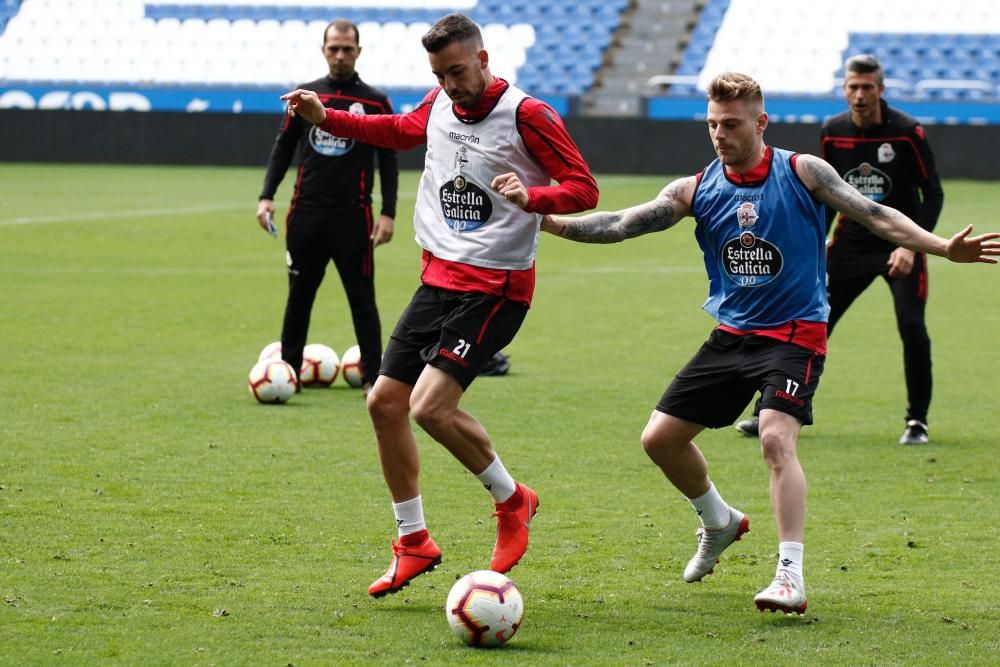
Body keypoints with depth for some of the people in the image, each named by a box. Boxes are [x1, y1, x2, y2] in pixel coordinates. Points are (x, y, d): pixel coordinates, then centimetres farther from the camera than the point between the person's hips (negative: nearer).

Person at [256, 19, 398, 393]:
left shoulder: (375, 102, 1)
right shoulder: (305, 96, 8)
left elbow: (388, 161, 3)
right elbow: (283, 147, 12)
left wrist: (388, 213, -6)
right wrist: (267, 196, 1)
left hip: (352, 215, -3)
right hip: (306, 211, 3)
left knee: (361, 298, -2)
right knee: (298, 295, 8)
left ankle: (372, 377, 2)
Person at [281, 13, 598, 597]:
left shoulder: (525, 115, -13)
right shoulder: (439, 107, 8)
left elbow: (584, 188, -15)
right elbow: (400, 131, 31)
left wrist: (531, 196, -33)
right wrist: (326, 118, 24)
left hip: (495, 288, -8)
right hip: (440, 278, 8)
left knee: (431, 405, -20)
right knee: (385, 401, 4)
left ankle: (512, 501, 4)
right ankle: (414, 543, 17)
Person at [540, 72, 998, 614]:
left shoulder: (802, 172, -7)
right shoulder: (696, 190, 1)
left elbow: (874, 215, -8)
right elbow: (620, 225, -5)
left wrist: (943, 247, -21)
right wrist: (549, 222, -18)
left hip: (795, 335, -5)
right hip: (731, 336, 5)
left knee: (776, 437, -27)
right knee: (660, 438, 3)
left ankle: (791, 576, -25)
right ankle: (719, 523, 31)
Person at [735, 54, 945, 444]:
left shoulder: (906, 132, -13)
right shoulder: (833, 132, -1)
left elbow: (933, 195, -10)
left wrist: (910, 246, -20)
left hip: (899, 246, -4)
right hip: (850, 246, 4)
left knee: (912, 329, -16)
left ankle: (916, 421, 0)